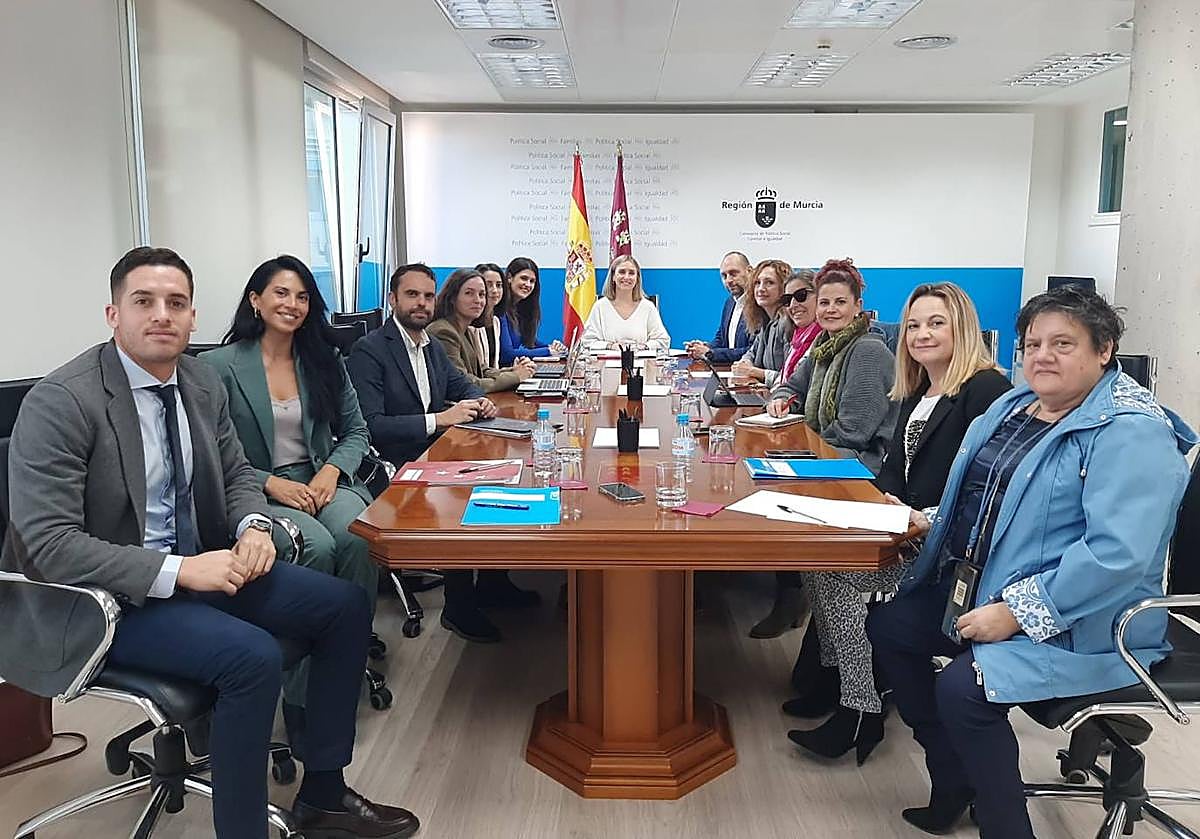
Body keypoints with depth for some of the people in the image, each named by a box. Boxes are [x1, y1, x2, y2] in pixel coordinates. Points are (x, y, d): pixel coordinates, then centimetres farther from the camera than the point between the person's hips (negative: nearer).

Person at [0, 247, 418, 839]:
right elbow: (48, 543, -22)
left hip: (202, 564, 8)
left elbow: (237, 474, 15)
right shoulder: (59, 403, -18)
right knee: (252, 656, -30)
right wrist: (178, 571, -28)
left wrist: (254, 527, -8)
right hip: (109, 600, -7)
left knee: (346, 607, -2)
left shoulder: (202, 383, 2)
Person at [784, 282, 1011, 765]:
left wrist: (930, 519, -24)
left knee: (834, 571, -22)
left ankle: (860, 709, -10)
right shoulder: (916, 393, 18)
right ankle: (834, 676, 4)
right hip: (908, 529, 9)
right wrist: (890, 499, -2)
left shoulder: (986, 390, -10)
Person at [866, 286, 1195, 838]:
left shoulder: (1131, 433, -18)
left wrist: (1016, 614, -27)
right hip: (978, 591, 10)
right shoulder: (1014, 405, 10)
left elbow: (1118, 554, -29)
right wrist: (928, 520, 8)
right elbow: (975, 498, 25)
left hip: (1079, 624, -9)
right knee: (888, 627, 7)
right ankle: (953, 789, 18)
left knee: (961, 688, -27)